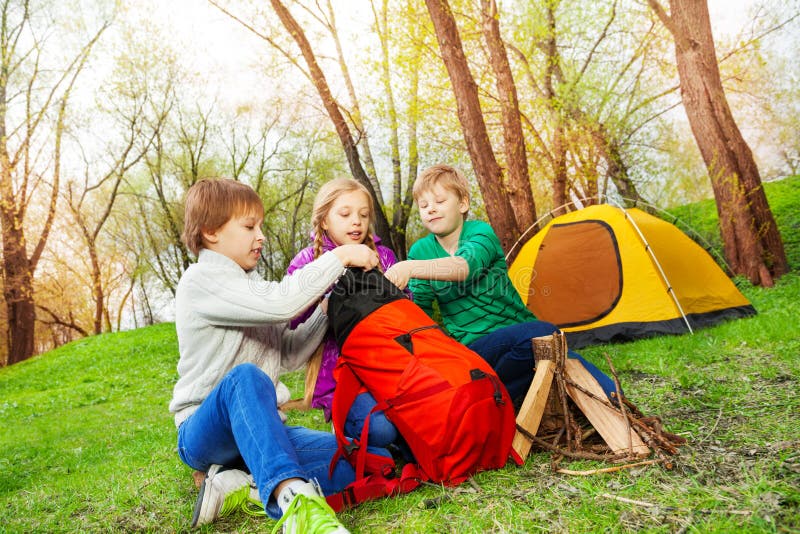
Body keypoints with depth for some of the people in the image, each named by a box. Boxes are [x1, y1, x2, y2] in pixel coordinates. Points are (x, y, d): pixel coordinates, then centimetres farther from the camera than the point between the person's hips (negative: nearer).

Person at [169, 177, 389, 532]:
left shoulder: (250, 285, 16)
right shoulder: (202, 280, -10)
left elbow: (289, 355, 12)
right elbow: (281, 303, -26)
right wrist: (338, 257, -16)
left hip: (258, 428, 7)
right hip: (205, 431, -7)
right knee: (246, 376, -42)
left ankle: (243, 487, -18)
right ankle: (294, 499, -52)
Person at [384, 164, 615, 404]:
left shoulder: (480, 231, -7)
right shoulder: (420, 252, 2)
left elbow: (468, 265, -32)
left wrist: (411, 268, -47)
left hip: (521, 331, 1)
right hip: (475, 347, -1)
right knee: (541, 333, -32)